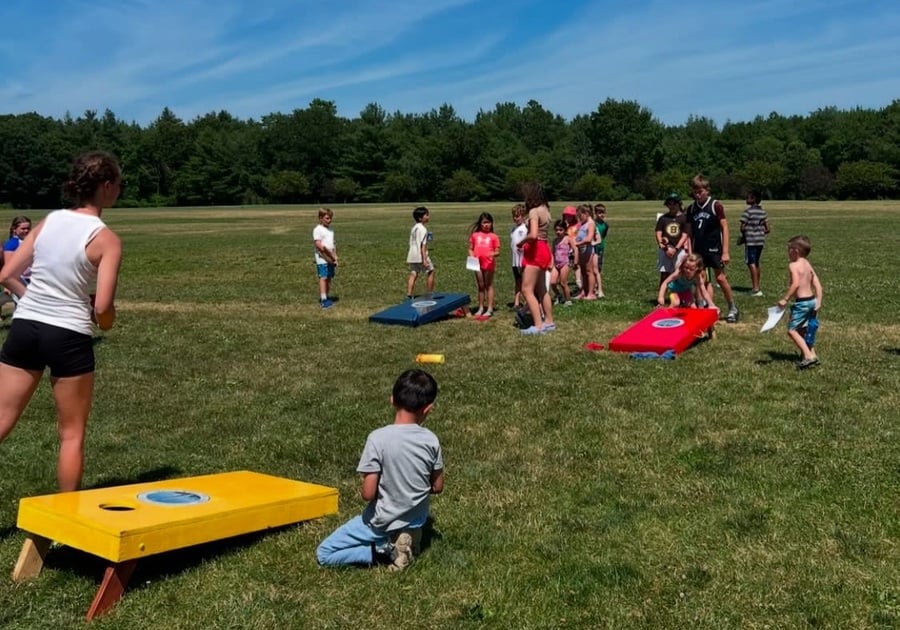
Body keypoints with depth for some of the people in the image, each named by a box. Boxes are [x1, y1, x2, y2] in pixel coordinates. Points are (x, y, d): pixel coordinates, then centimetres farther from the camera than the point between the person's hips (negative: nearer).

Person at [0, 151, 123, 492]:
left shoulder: (49, 221, 6)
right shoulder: (106, 239, -9)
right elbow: (102, 308, -15)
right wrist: (106, 321, 6)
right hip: (69, 336, -5)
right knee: (72, 435, 11)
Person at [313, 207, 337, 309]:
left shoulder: (330, 230, 16)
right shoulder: (317, 229, -7)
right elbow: (319, 245, -15)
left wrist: (335, 257, 2)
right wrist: (330, 256, -16)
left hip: (331, 259, 7)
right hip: (322, 259, -7)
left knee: (329, 278, 8)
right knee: (323, 278, -11)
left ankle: (326, 298, 14)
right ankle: (323, 300, -14)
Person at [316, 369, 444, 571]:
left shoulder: (378, 438, -24)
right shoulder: (431, 440, -12)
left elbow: (368, 493, -21)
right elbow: (437, 487, -1)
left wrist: (364, 491, 2)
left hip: (383, 522, -4)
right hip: (417, 519, 4)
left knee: (323, 554, 9)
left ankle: (384, 550, -5)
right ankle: (410, 535, 13)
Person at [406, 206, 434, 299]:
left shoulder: (414, 228, 15)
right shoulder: (423, 229, -13)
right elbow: (423, 245, -18)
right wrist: (424, 259, -21)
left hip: (412, 256, 8)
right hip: (420, 256, -8)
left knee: (413, 275, 6)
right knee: (430, 272, 7)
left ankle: (409, 295, -2)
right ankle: (430, 293, 12)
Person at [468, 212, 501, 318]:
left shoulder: (494, 237, 1)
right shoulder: (475, 235, 8)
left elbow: (497, 251, 0)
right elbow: (471, 249, 12)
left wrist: (493, 254, -22)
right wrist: (472, 256, -7)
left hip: (489, 264, -3)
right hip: (478, 264, 3)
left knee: (489, 285, 4)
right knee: (480, 286, 12)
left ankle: (489, 309, 8)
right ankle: (481, 308, 20)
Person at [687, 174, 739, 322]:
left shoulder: (716, 205, -5)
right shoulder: (691, 209, 7)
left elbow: (724, 228, -5)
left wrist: (725, 251, -11)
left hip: (714, 248, -4)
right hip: (698, 250, 4)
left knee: (720, 278, -3)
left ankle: (733, 308, 12)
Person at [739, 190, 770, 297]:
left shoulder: (748, 212, -11)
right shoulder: (763, 212, 9)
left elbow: (742, 227, -15)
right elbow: (767, 229, 8)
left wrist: (743, 236, 4)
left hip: (750, 241, -7)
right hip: (760, 240, 7)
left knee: (751, 264, -8)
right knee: (756, 263, 17)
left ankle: (756, 289, -14)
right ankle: (755, 286, 27)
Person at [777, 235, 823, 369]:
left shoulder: (793, 265, -12)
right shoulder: (808, 265, 13)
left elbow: (796, 284, -26)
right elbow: (817, 284, 9)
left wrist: (785, 299, -22)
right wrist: (818, 302, 8)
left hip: (801, 302, -9)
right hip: (812, 300, 9)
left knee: (792, 330, -5)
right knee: (801, 330, 21)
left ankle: (808, 356, -12)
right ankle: (811, 354, 25)